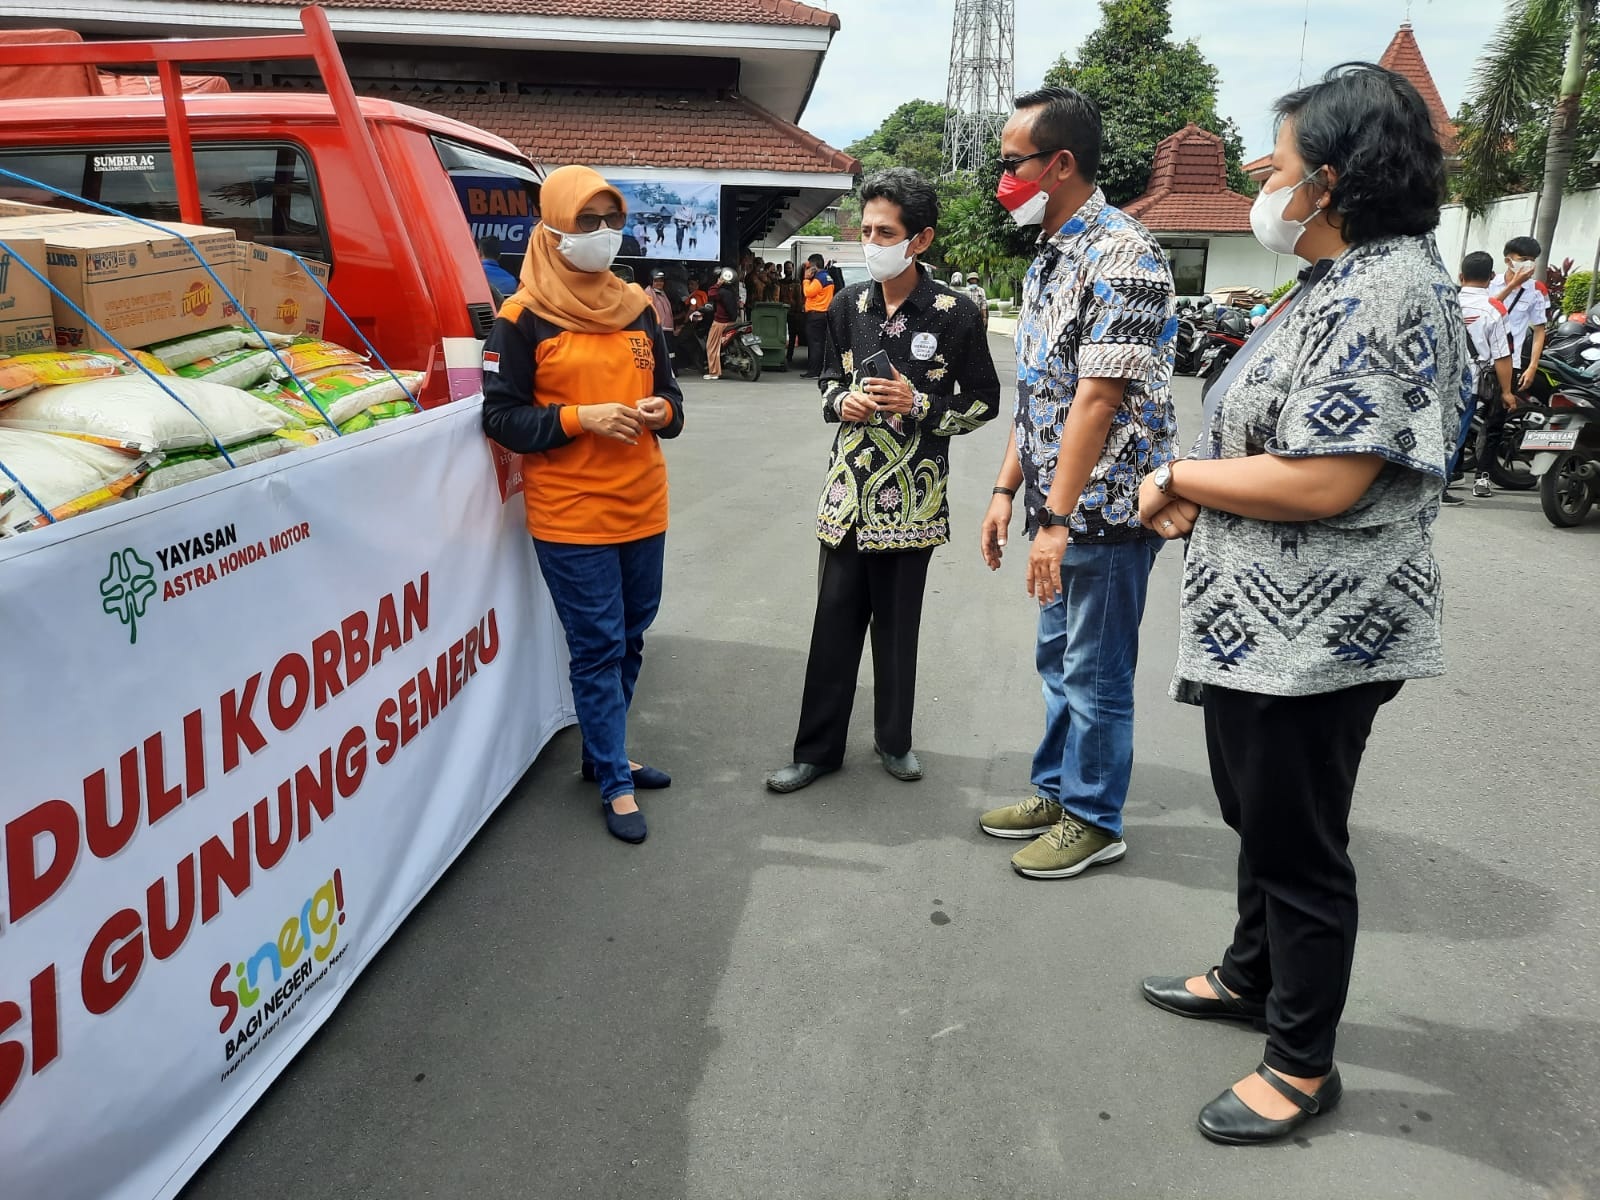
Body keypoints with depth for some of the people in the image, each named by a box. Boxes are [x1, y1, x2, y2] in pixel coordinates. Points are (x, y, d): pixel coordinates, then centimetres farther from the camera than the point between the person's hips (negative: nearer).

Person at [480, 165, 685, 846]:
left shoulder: (637, 307, 10)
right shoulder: (523, 318, -6)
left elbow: (668, 393, 18)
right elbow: (501, 417, -8)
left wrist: (660, 411, -5)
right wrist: (580, 418, -20)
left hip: (642, 506, 6)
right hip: (571, 514, -6)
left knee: (629, 637, 15)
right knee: (598, 646, 0)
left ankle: (602, 751, 34)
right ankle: (616, 784, 13)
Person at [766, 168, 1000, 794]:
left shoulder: (955, 314, -6)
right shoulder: (849, 305, 5)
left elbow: (984, 402, 1)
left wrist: (919, 404, -14)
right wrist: (842, 402, -4)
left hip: (911, 496, -3)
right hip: (849, 489, 3)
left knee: (898, 624, 9)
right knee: (834, 621, 5)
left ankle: (893, 738, 28)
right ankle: (818, 748, 17)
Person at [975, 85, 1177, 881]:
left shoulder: (1120, 255, -17)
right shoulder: (1049, 258, 13)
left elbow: (1098, 398, -22)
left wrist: (1057, 519, -23)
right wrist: (1007, 490, 11)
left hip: (1105, 509, -9)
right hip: (1058, 508, 9)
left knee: (1095, 674, 4)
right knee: (1059, 663, 19)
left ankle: (1093, 820, 20)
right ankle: (1055, 791, 34)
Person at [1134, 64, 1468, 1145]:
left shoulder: (1383, 292, -21)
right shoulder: (1347, 280, 12)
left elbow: (1322, 483, -28)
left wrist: (1178, 477, -15)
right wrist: (1204, 494, 2)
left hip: (1314, 635, -10)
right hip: (1267, 621, 10)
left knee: (1298, 841, 5)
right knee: (1259, 810, 24)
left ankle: (1303, 1064, 24)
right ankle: (1253, 975, 45)